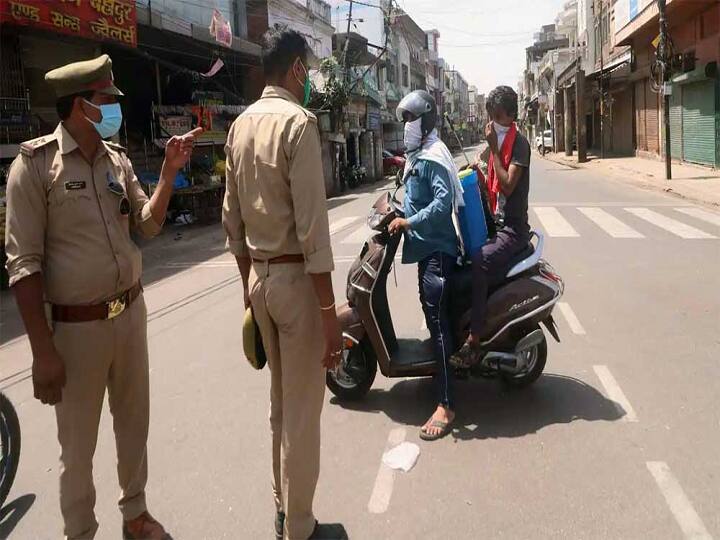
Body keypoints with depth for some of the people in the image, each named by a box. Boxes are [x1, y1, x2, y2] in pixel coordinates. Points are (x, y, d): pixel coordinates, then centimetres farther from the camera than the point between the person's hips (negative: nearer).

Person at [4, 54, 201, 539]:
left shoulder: (117, 159, 5)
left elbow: (148, 225, 11)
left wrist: (169, 173, -4)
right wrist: (43, 350, -17)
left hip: (131, 313, 6)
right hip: (77, 326, -5)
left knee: (134, 423, 19)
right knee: (79, 447, 9)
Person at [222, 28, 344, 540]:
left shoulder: (240, 125, 10)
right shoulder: (299, 121, -15)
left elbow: (232, 218, 13)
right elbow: (312, 224, -20)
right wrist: (330, 311, -18)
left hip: (259, 275, 8)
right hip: (296, 277, -8)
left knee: (280, 399, 20)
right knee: (303, 407, 4)